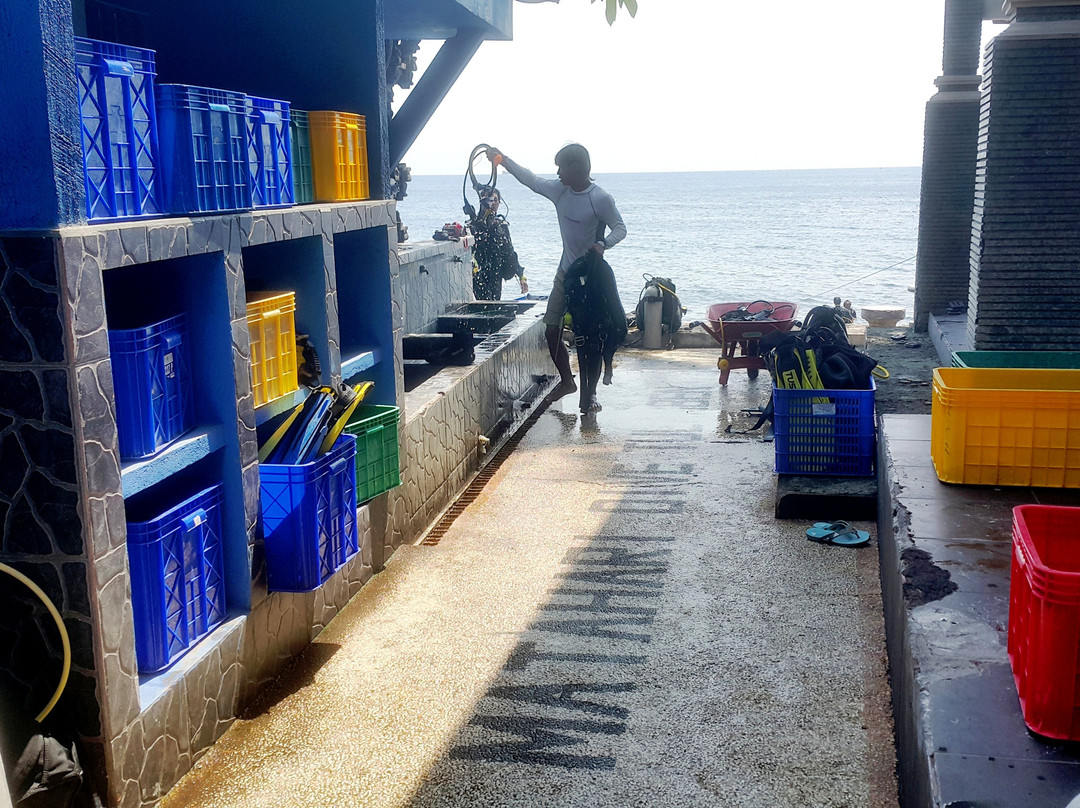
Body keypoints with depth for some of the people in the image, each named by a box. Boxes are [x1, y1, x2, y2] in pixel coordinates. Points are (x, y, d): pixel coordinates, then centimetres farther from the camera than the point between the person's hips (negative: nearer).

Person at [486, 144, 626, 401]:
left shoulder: (601, 199, -16)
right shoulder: (560, 190, 2)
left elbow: (620, 228, -11)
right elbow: (532, 181, 16)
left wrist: (603, 244, -30)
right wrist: (503, 160, 20)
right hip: (565, 273, 7)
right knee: (551, 331, 9)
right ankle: (566, 381, 27)